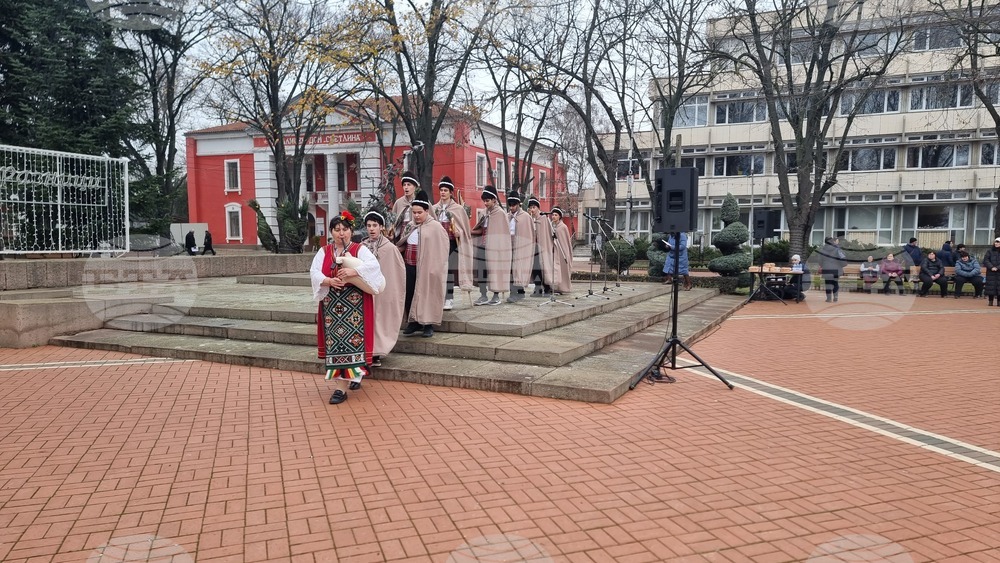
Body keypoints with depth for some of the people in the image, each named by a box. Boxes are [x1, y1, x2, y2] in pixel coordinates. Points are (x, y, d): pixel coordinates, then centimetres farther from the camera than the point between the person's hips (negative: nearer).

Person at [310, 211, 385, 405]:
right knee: (335, 341, 6)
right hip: (332, 304, 4)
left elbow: (373, 265, -17)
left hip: (354, 304, -4)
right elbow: (314, 273, -3)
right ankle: (347, 379, 18)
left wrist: (353, 271, -30)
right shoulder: (324, 252, 9)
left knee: (350, 339, -7)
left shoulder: (360, 249, -1)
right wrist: (329, 281, -22)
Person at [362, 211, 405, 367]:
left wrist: (396, 293, -2)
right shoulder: (362, 247, 2)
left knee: (379, 318, 2)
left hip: (382, 292, -4)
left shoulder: (390, 248, -10)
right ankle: (369, 352, 16)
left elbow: (399, 271, -4)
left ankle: (376, 354, 9)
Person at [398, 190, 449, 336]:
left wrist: (436, 267, -14)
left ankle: (428, 325, 11)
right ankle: (412, 322, 21)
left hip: (426, 268, -6)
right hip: (409, 266, 6)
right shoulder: (410, 226, 12)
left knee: (426, 295, 1)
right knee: (409, 294, 8)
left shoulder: (435, 227, -7)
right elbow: (402, 245, 20)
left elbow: (441, 248, -10)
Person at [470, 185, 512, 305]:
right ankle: (483, 296, 8)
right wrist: (471, 231, -1)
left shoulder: (500, 213, -7)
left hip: (494, 247, -7)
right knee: (481, 269, 2)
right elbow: (482, 230, 15)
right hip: (483, 246, 7)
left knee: (495, 269, -1)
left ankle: (496, 296, 8)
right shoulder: (487, 213, 13)